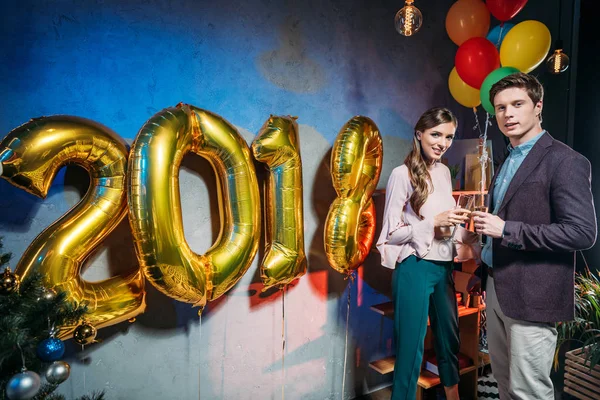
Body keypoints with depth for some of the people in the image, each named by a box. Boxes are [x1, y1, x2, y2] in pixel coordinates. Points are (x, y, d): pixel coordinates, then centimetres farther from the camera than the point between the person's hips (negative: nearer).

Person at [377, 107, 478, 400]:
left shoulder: (444, 171, 8)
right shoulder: (403, 174, -13)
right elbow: (392, 233, -14)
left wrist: (464, 234, 0)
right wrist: (434, 222, -20)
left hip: (444, 266, 7)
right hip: (415, 268, -7)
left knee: (449, 338, 22)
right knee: (412, 344, 5)